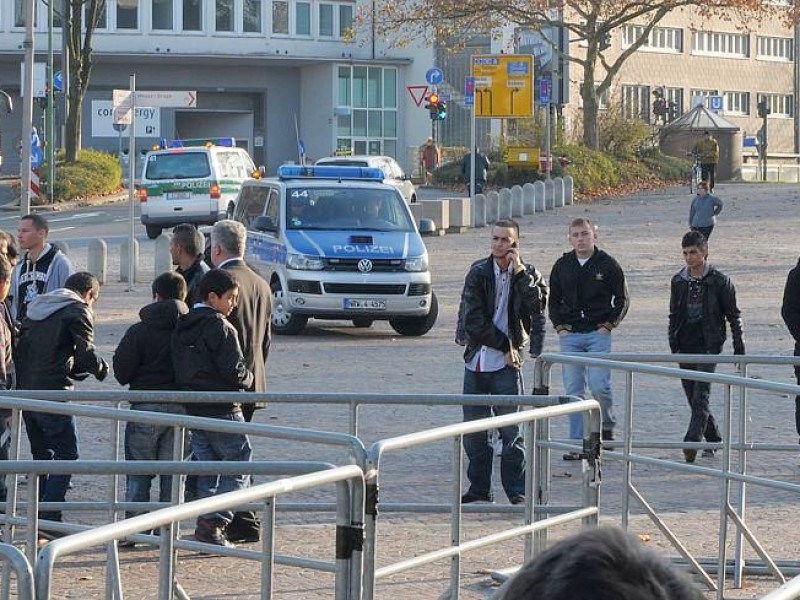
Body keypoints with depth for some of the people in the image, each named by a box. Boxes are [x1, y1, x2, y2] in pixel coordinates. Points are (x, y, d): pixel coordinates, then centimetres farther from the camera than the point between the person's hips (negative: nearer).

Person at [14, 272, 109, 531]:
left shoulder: (36, 309, 21)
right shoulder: (78, 311, -3)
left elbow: (19, 351, 19)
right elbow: (85, 354, -11)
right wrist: (102, 369, 8)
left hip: (26, 391, 8)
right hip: (53, 391, -7)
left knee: (41, 454, 17)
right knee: (67, 454, -3)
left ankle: (39, 517, 17)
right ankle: (49, 518, -13)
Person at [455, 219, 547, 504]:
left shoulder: (527, 274, 3)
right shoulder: (479, 272, 1)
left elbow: (538, 304, -15)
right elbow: (475, 320, -4)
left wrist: (519, 272, -15)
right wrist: (505, 347, -7)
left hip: (506, 363, -2)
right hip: (476, 360, 2)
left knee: (511, 431, -6)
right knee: (474, 430, 6)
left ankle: (517, 491, -1)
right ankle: (479, 489, 15)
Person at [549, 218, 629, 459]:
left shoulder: (608, 264, 1)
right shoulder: (562, 266, 9)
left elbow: (622, 299, 6)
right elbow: (553, 301, 18)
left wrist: (608, 325, -3)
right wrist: (560, 326, 6)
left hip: (598, 333, -3)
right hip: (570, 335, 3)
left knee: (599, 385, -14)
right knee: (573, 391, 0)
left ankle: (607, 426, 13)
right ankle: (577, 443, 3)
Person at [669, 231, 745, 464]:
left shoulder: (719, 281, -3)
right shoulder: (678, 282, 9)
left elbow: (734, 316, 2)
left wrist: (739, 347, -1)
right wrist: (673, 344, 6)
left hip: (709, 346, -5)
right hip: (686, 347, 5)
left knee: (700, 397, -16)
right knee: (693, 398, 8)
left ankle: (692, 441, -22)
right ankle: (714, 440, 22)